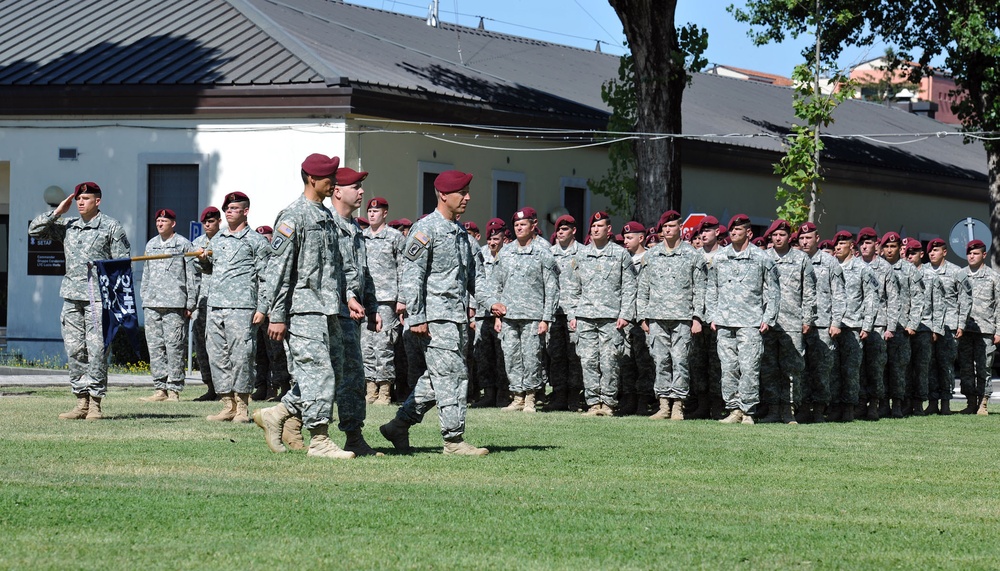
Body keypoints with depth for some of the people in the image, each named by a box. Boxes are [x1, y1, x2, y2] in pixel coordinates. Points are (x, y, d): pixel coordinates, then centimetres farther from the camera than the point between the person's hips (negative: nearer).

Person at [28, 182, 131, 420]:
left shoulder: (112, 227, 2)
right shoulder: (67, 226, 15)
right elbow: (34, 230, 16)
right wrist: (57, 212, 7)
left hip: (98, 296, -5)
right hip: (71, 295, 5)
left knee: (96, 350, -7)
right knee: (74, 350, 3)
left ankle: (95, 402, -3)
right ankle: (81, 401, 8)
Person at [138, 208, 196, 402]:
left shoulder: (184, 244, 2)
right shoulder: (151, 244, 18)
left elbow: (191, 276, 1)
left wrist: (190, 304, -4)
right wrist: (144, 297, 16)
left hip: (174, 304, -6)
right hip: (152, 304, 6)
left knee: (174, 346, -7)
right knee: (155, 346, 4)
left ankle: (174, 388, -4)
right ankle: (160, 388, 7)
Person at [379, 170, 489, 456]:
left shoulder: (461, 231, 18)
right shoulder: (425, 230, -9)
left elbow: (474, 270, 23)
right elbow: (412, 276, -12)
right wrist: (416, 318, -17)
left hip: (458, 315, 9)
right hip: (435, 316, -9)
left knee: (436, 377, 11)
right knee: (452, 375, -9)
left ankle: (399, 425, 19)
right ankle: (454, 439, -5)